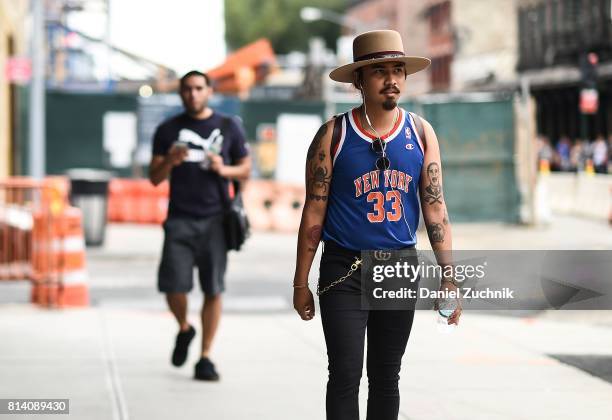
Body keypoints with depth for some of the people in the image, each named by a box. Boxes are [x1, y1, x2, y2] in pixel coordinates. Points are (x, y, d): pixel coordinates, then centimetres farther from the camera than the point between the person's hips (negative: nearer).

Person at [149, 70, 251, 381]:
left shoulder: (228, 128, 8)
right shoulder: (168, 130, 8)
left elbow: (246, 169, 13)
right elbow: (155, 177, 8)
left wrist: (223, 169, -7)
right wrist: (170, 162, -12)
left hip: (214, 220, 0)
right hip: (180, 220, 0)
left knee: (213, 290, -2)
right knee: (173, 288, -9)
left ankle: (205, 358, 7)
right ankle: (184, 329, 23)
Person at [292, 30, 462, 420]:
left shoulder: (421, 133, 2)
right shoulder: (334, 135, -5)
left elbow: (435, 208, 3)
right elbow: (314, 212, -2)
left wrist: (448, 278, -2)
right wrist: (301, 283, -3)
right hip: (344, 269, -3)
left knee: (386, 377, 11)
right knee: (346, 373, -8)